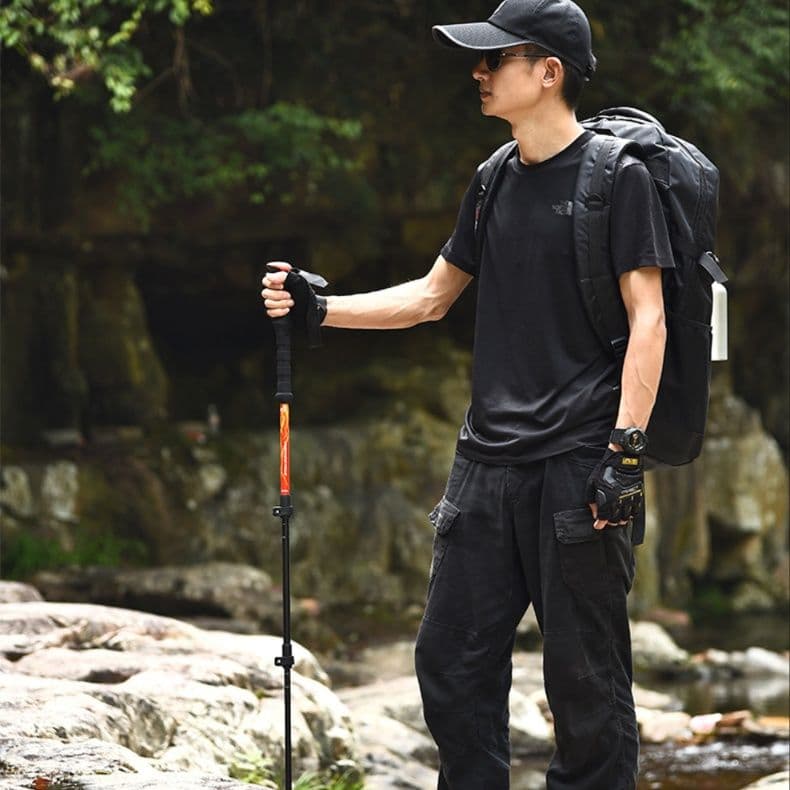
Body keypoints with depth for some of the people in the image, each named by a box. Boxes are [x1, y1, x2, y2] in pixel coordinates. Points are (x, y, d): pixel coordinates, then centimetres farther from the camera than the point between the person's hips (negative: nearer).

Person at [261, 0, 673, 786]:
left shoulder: (618, 177, -6)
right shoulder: (495, 183, 14)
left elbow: (646, 318, -10)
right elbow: (431, 296, 23)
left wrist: (626, 452, -17)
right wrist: (320, 307, 12)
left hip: (576, 466, -7)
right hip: (488, 459, 7)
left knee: (584, 678, -3)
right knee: (451, 662, 7)